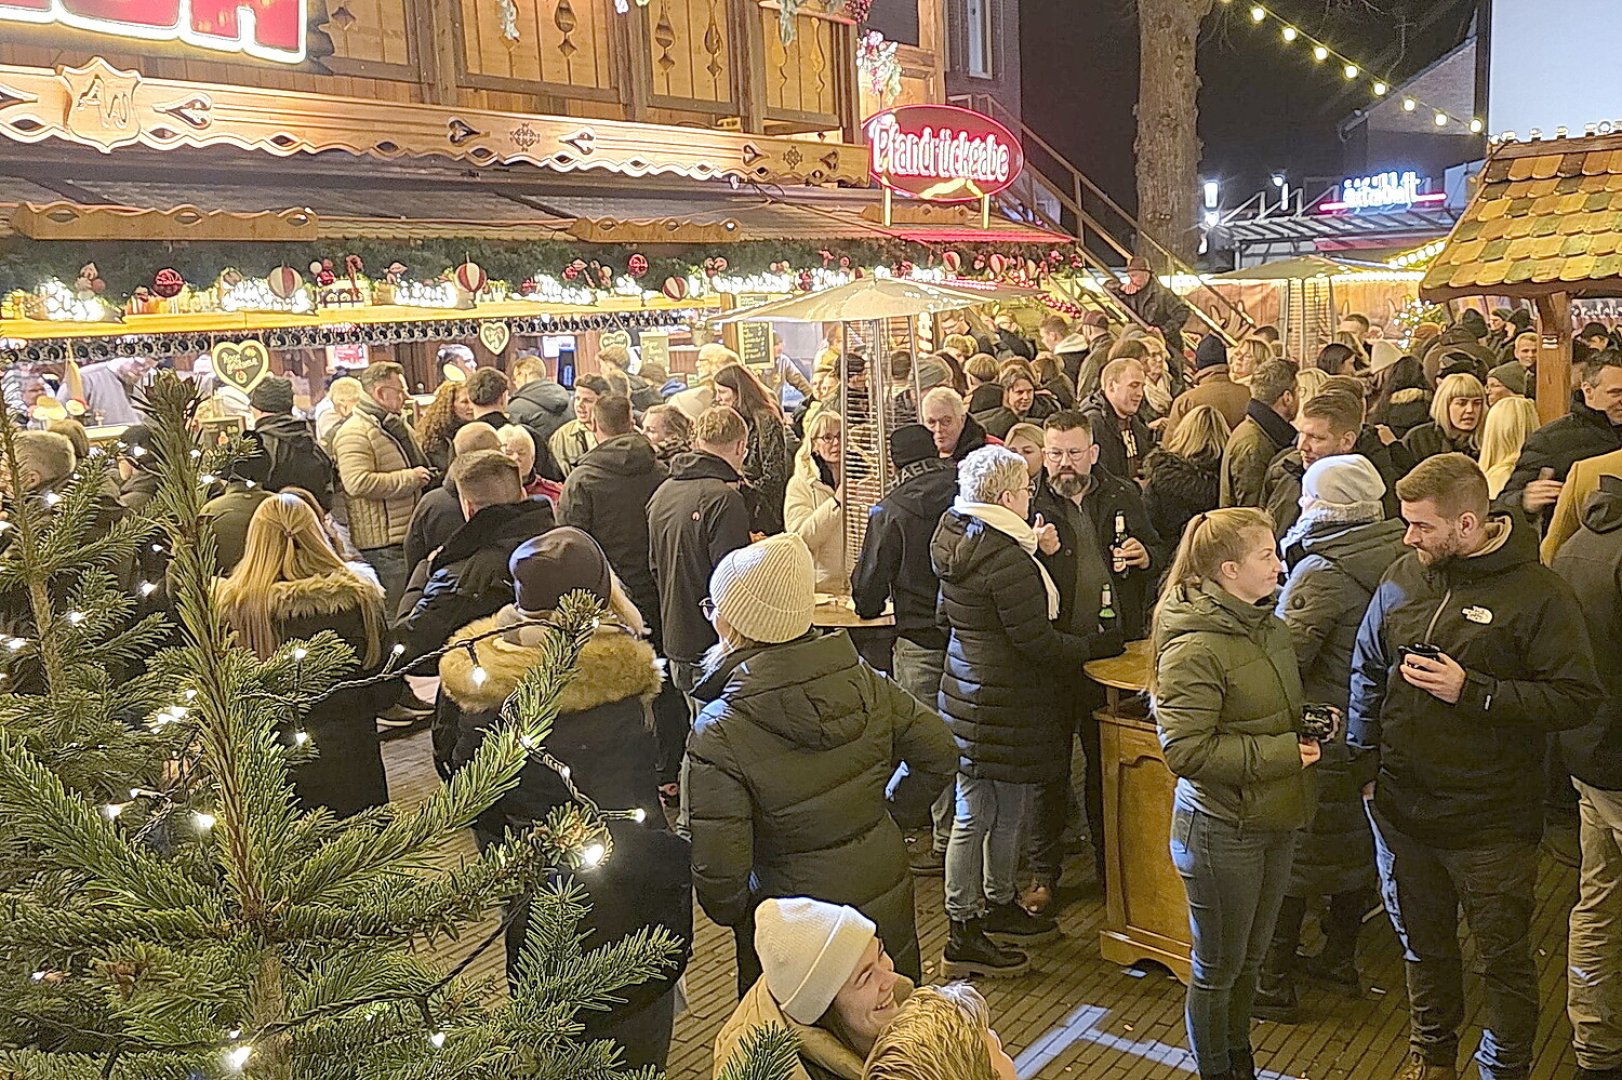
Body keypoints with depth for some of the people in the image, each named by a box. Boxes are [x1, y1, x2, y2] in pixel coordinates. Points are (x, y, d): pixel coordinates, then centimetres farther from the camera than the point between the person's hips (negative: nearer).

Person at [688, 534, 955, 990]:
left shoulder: (718, 734, -25)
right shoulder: (861, 679, -12)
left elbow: (718, 870, -23)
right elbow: (937, 751, 1)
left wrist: (733, 913, -2)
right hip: (888, 903, 5)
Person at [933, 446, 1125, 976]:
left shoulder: (957, 538, 6)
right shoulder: (1005, 558, -23)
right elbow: (1036, 642, -21)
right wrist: (1097, 644, -4)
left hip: (968, 685, 9)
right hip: (998, 700, -9)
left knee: (1009, 807, 21)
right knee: (977, 814, 1)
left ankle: (999, 903, 37)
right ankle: (964, 937, 14)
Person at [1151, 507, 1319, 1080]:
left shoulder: (1269, 625, 4)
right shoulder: (1194, 647, -22)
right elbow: (1187, 750, -25)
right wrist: (1281, 753, -21)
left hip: (1275, 820, 8)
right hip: (1222, 831, -8)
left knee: (1250, 959, 24)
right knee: (1217, 969, 11)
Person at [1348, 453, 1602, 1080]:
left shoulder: (1538, 593, -14)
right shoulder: (1402, 579, 0)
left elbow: (1578, 699, -17)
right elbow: (1367, 674, 11)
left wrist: (1472, 691, -24)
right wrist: (1366, 765, 8)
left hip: (1491, 821, -4)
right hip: (1401, 806, 5)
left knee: (1504, 958, 12)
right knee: (1422, 945, 22)